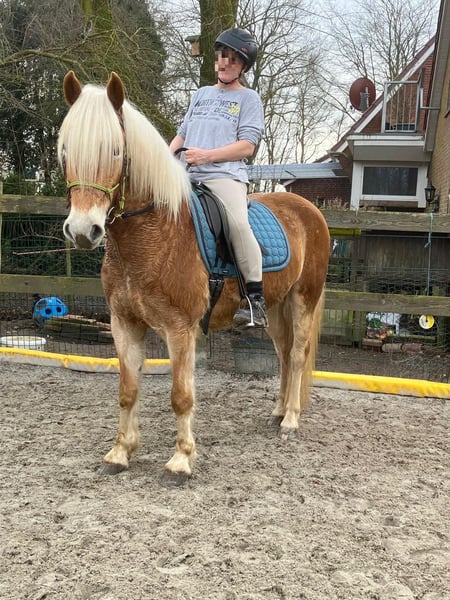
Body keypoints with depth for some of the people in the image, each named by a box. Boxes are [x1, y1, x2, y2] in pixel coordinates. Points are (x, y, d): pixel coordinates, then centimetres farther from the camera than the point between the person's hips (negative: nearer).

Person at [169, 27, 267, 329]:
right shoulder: (201, 94, 27)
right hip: (186, 177, 6)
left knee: (238, 223, -31)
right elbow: (182, 134, 26)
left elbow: (247, 146, -3)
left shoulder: (249, 98, 10)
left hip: (225, 175, -6)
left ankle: (256, 298, -23)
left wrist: (207, 155, -14)